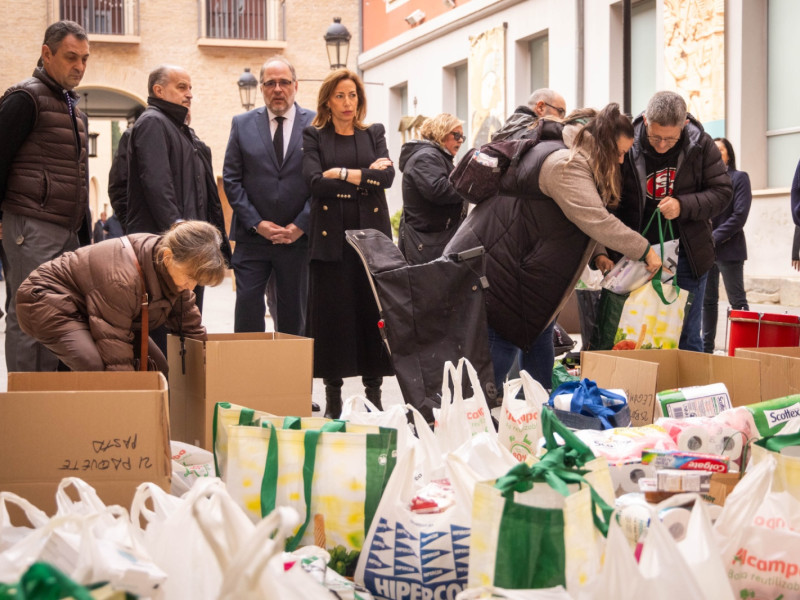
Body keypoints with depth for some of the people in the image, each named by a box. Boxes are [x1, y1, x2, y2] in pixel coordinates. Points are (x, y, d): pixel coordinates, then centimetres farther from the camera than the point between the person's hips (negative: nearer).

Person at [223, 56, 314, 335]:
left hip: (298, 237, 0)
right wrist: (257, 223, -6)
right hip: (252, 238, 1)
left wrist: (299, 226, -9)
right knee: (247, 311, -3)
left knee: (293, 314, 6)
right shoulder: (242, 124, 7)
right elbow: (231, 180, 4)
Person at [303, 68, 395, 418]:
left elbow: (387, 176, -1)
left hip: (371, 232, 2)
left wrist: (343, 173, -8)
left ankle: (374, 394, 5)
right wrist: (365, 178, -6)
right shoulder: (314, 136, 9)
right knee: (332, 313, -4)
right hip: (331, 235, -2)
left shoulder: (374, 134, 15)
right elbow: (315, 182, -7)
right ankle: (333, 399, 2)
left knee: (373, 310, -1)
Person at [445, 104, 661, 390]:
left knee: (539, 334, 13)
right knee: (503, 343, -10)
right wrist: (644, 251, -19)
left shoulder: (573, 159, 14)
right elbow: (596, 220, -26)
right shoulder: (564, 163, -21)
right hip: (495, 267, -11)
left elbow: (582, 218, 20)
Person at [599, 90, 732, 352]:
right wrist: (600, 251, -17)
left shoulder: (701, 145, -6)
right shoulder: (626, 147, -10)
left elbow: (722, 192, -2)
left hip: (687, 257, 0)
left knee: (687, 339, 6)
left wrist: (683, 206, -19)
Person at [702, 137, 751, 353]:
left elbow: (739, 215, -9)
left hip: (728, 249, -5)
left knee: (737, 302, -3)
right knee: (708, 300, 9)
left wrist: (715, 238, -14)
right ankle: (707, 348, 15)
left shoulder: (739, 178, 0)